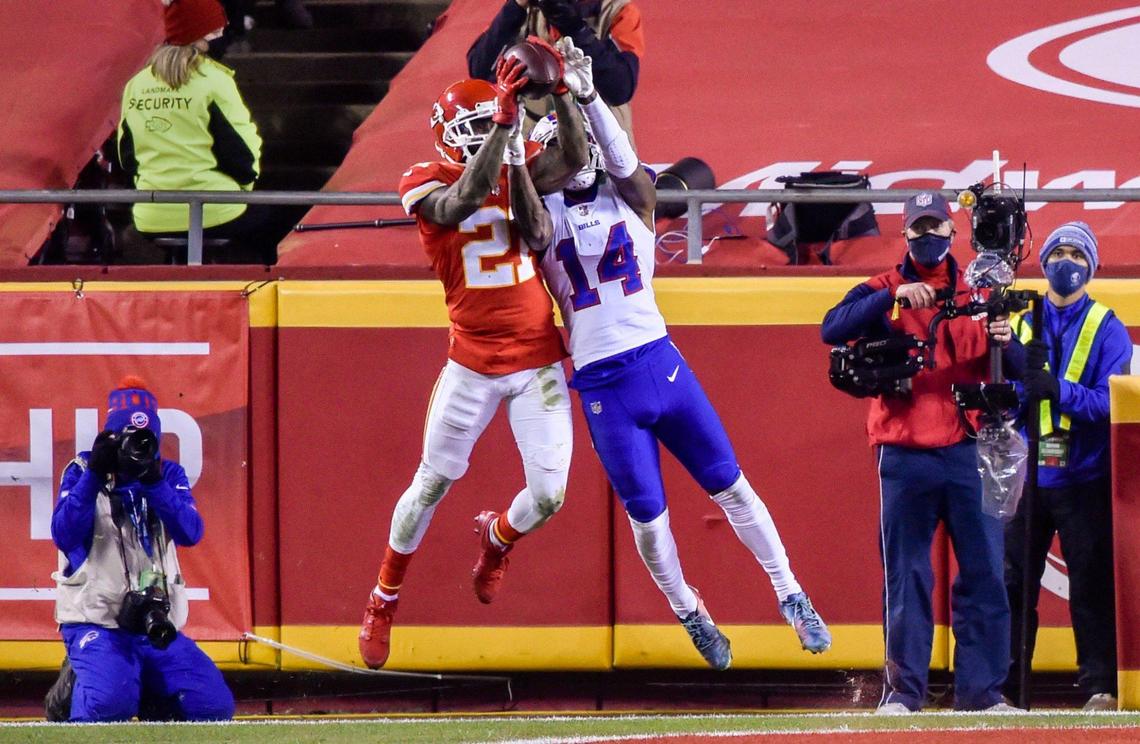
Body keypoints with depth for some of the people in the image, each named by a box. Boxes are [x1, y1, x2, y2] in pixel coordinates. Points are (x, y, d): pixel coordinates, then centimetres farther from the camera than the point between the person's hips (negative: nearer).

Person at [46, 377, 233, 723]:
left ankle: (147, 693, 18)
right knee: (109, 705, -30)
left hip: (158, 627, 4)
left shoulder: (168, 474, 9)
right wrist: (94, 476, -21)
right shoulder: (83, 471, 1)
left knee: (215, 706, -8)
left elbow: (190, 533, -8)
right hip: (96, 623, -4)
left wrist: (153, 483, -20)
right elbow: (65, 537, -14)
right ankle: (73, 691, 5)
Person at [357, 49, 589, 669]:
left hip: (538, 361, 3)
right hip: (472, 365, -3)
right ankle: (382, 605, 24)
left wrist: (559, 93, -28)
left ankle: (497, 539, 33)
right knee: (431, 485, 6)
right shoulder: (426, 186, -10)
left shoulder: (517, 170, 2)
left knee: (548, 496, -3)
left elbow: (575, 159, -15)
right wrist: (504, 120, -39)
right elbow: (463, 201, -31)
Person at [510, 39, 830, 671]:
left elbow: (622, 159, -17)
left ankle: (791, 598, 15)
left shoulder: (628, 199, 4)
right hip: (602, 386, -1)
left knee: (730, 486, 4)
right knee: (647, 517, 3)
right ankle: (690, 615, 25)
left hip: (660, 363, 1)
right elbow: (530, 227, -22)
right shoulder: (548, 214, 1)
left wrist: (586, 96, -34)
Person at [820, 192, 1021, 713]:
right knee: (905, 577, -1)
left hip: (967, 453, 2)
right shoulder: (884, 291, 5)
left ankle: (980, 690, 4)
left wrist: (1004, 342, -15)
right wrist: (894, 298, -23)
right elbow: (833, 329, -12)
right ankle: (903, 690, 4)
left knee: (984, 575, -1)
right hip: (904, 458, -2)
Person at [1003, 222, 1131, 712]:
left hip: (1084, 478, -3)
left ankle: (1100, 685, 1)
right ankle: (1004, 685, 9)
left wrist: (1061, 391, -24)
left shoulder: (1106, 329, 2)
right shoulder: (1021, 322, 11)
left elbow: (1112, 400, -9)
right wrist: (1020, 369, -16)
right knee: (1013, 581, 3)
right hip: (1027, 476, 3)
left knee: (1092, 584, -2)